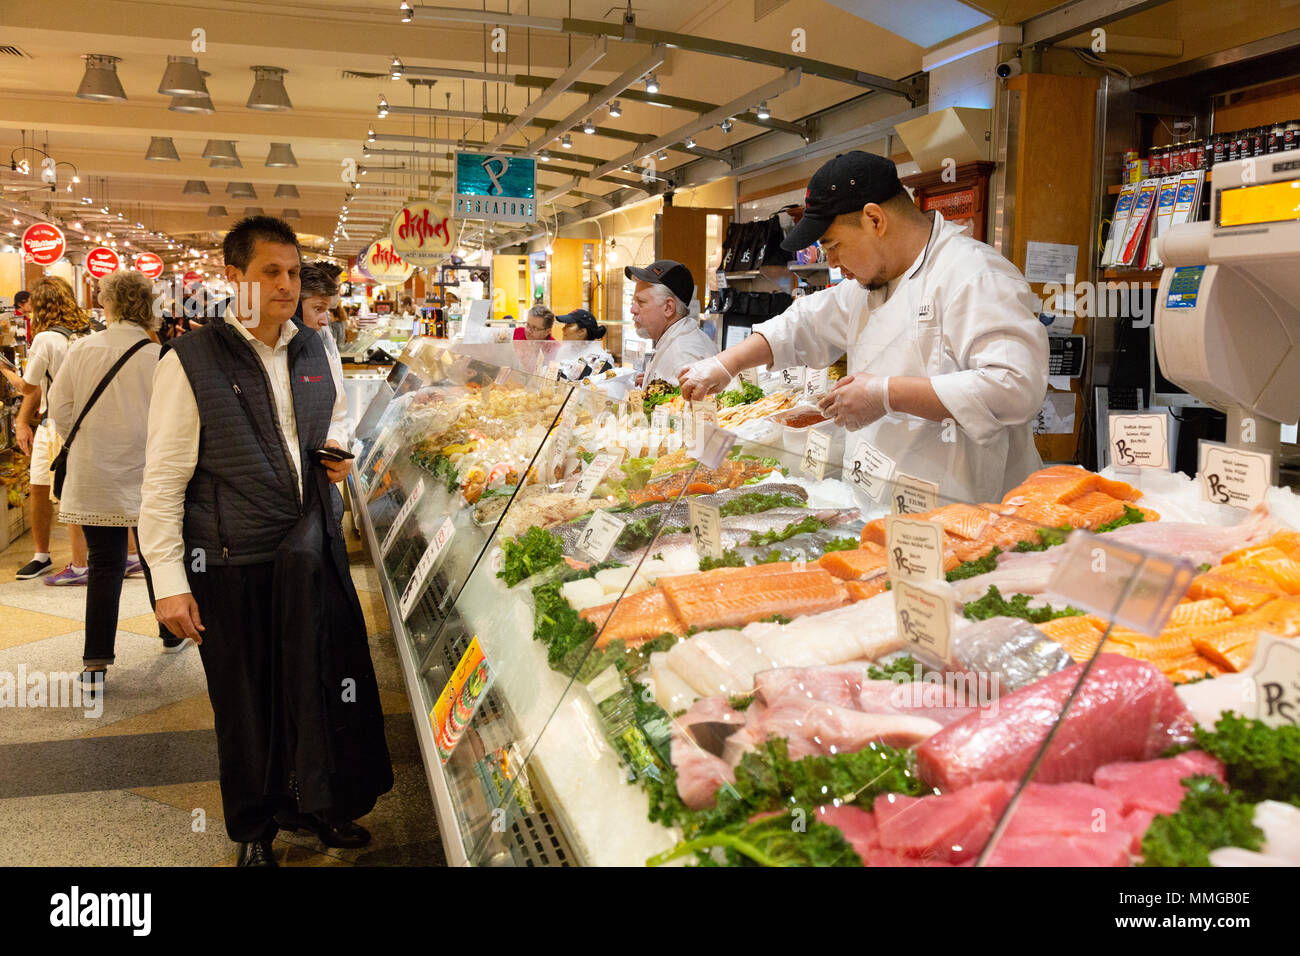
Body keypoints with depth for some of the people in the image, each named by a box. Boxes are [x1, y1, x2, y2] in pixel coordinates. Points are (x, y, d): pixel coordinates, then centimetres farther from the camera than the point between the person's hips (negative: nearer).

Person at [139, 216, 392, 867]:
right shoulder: (191, 361, -10)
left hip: (312, 549, 5)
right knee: (246, 703, 10)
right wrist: (170, 583, -11)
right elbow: (163, 480, -9)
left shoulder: (313, 350, 6)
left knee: (323, 680, 10)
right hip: (232, 564, -4)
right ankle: (256, 827, 32)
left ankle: (316, 803, 33)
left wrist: (337, 452, 3)